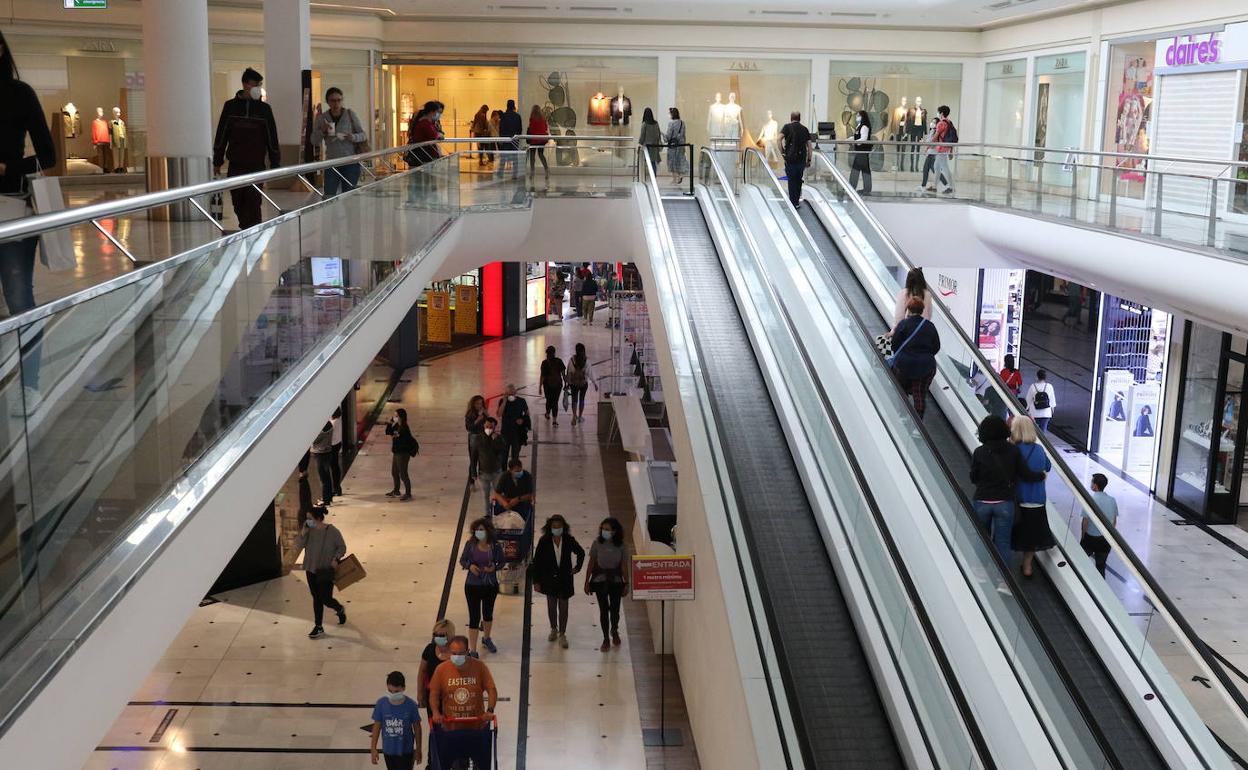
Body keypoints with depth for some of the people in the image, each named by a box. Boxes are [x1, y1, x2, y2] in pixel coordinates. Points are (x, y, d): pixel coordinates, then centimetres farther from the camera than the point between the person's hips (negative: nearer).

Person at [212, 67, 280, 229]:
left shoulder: (264, 108, 4)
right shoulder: (230, 106, 4)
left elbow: (272, 138, 6)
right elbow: (221, 136, 6)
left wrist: (275, 164, 3)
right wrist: (217, 161, 5)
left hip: (256, 165, -1)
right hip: (235, 165, 1)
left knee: (253, 204, -6)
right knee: (238, 203, 6)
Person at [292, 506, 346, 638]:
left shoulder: (332, 531, -14)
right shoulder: (309, 531, -2)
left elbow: (342, 547, -5)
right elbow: (298, 546, -5)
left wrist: (336, 559, -20)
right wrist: (303, 533, -18)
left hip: (326, 571, -5)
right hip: (311, 570, 5)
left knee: (325, 599, -3)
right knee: (316, 598, 11)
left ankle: (340, 609, 30)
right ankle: (319, 627, 20)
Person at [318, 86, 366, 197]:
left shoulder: (350, 114, -2)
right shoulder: (323, 118, 4)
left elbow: (364, 135, 1)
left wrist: (353, 137, -20)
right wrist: (322, 131, -15)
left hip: (350, 163, -2)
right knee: (328, 196, -5)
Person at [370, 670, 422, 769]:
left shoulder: (411, 705, -17)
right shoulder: (381, 703, -13)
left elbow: (417, 727, -5)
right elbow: (377, 726, -2)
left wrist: (418, 750, 1)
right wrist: (373, 748, 0)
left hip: (405, 751, -2)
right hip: (388, 750, 3)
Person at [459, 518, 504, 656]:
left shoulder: (495, 545, -10)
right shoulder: (470, 544, -12)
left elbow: (501, 562, 1)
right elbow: (462, 560, -1)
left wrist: (494, 567, -20)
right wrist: (470, 565, -21)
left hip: (490, 585, 2)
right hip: (473, 586, -2)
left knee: (488, 613, 23)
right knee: (474, 617, -2)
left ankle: (486, 638, 49)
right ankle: (473, 651, 6)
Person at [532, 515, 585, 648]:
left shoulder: (569, 540, -8)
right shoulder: (544, 542, -12)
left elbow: (581, 553, 12)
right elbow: (536, 562, -8)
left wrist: (577, 567, 6)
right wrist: (536, 581, -9)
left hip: (564, 579, 0)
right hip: (549, 579, 0)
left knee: (563, 606, 3)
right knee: (551, 606, 14)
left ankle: (562, 634, 14)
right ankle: (553, 629, 35)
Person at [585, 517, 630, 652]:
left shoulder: (621, 546, -7)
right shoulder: (597, 543, -7)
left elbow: (624, 566, 0)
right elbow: (591, 563, -1)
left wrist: (626, 584, 1)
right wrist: (587, 582, 0)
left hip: (616, 581, 0)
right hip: (600, 580, 0)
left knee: (615, 609, 5)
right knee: (603, 609, 0)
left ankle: (614, 630, 36)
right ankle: (606, 639, 15)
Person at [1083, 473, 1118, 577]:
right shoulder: (1112, 500, -5)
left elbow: (1085, 522, -16)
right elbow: (1114, 522, 5)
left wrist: (1082, 536, 0)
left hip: (1090, 538, -4)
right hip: (1106, 539, 4)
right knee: (1101, 565, 14)